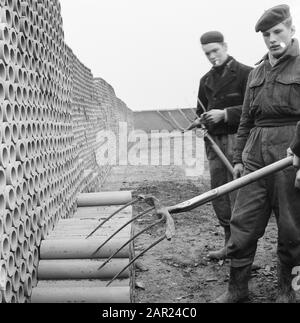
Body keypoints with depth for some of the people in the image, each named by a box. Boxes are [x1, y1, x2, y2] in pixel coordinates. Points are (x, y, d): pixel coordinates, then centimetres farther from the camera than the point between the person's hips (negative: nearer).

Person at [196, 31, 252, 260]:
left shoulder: (245, 73, -2)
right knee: (219, 195, 9)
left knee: (238, 195, -5)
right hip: (214, 142, 7)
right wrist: (201, 121, 6)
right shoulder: (206, 80, 18)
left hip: (237, 140, -6)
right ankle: (230, 243, 21)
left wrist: (224, 114, -16)